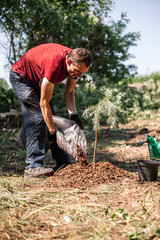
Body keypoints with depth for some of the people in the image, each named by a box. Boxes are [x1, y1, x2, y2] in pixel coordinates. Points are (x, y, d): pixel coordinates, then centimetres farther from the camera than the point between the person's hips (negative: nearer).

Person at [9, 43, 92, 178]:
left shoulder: (76, 62, -17)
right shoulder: (55, 63, -40)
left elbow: (69, 92, -5)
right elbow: (44, 103, -34)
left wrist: (74, 115, -20)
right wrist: (53, 131, -31)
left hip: (38, 80, 8)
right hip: (20, 77, -8)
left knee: (50, 117, 3)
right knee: (36, 117, -21)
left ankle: (62, 162, 8)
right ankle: (33, 166, -23)